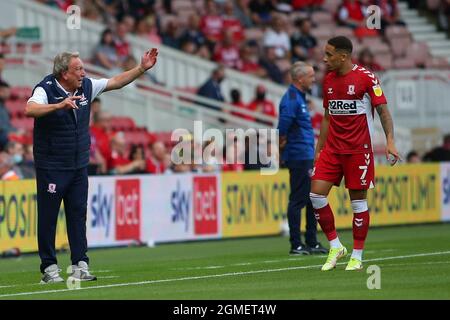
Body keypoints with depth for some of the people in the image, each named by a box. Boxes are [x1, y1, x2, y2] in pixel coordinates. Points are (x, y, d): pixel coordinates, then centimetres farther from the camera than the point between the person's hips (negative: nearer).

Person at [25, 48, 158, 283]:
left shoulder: (86, 86, 4)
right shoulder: (46, 89, -16)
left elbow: (116, 82, 13)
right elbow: (30, 110, -35)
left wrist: (142, 68, 6)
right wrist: (59, 105, -46)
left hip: (79, 166, 6)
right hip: (51, 166, -6)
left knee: (78, 214, 5)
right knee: (48, 217, 0)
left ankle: (80, 266, 7)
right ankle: (49, 268, 5)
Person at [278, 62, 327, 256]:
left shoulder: (299, 97, 16)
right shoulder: (291, 98, -15)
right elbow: (284, 123, -25)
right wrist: (282, 144, -12)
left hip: (306, 157, 10)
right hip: (298, 157, -10)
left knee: (313, 199, 12)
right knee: (298, 200, -5)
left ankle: (312, 243, 18)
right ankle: (296, 245, -2)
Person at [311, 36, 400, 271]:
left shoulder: (366, 78, -8)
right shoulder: (328, 80, 10)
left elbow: (383, 111, -7)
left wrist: (390, 141, -19)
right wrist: (319, 150, 16)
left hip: (359, 149, -6)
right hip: (332, 148, 6)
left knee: (358, 201, -1)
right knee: (316, 194, -6)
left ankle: (357, 256, 9)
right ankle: (335, 247, 7)